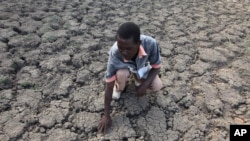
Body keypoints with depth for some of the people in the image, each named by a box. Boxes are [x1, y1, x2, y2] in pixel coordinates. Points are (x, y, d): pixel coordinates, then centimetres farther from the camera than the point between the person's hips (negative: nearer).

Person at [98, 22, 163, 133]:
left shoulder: (150, 44, -39)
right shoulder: (114, 53, -39)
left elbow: (156, 67, -18)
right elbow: (109, 86, -30)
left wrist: (144, 85, -30)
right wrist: (106, 115, -25)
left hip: (142, 66, 2)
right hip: (124, 67, -1)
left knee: (157, 86, -16)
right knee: (121, 73, -34)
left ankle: (138, 79, 16)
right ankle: (119, 88, 2)